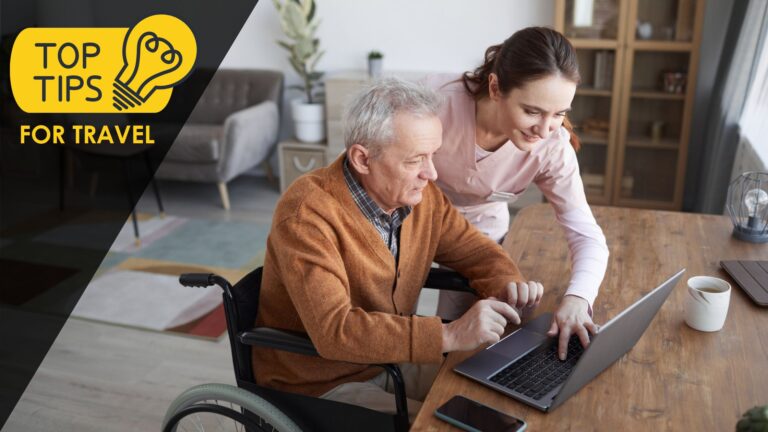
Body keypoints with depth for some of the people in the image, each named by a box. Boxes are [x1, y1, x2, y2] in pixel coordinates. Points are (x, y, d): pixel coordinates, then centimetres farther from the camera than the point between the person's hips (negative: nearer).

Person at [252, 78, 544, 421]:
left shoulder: (420, 194, -6)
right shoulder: (307, 213, -26)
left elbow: (477, 251, 7)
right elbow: (334, 330, -34)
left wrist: (506, 285, -16)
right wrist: (449, 336, -37)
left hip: (393, 360, 6)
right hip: (320, 385, -6)